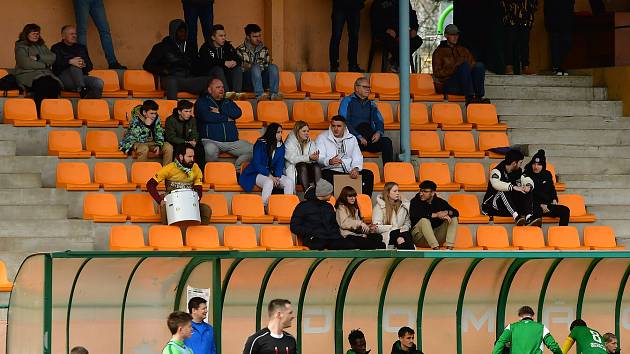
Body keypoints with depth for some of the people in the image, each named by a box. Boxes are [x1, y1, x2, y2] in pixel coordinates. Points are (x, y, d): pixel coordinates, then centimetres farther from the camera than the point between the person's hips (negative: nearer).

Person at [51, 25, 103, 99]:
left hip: (81, 77, 4)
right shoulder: (56, 48, 13)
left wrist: (84, 65, -7)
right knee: (75, 66, -36)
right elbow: (55, 65, -6)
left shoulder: (81, 47, 27)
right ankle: (82, 91, -46)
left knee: (99, 82, -27)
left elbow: (90, 66, 18)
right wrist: (70, 62, -21)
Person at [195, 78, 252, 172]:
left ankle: (235, 170, -5)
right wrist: (227, 118, 0)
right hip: (211, 141, -5)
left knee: (251, 150, -15)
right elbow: (207, 117, -10)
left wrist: (220, 111, -3)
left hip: (232, 141, 5)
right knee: (210, 150, -39)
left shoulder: (228, 102, 24)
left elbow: (238, 113, 4)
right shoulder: (202, 102, 10)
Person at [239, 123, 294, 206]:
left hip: (273, 173, 5)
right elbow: (256, 164, -12)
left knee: (290, 182, -22)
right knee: (269, 182, -38)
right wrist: (270, 176, -21)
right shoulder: (260, 144, -8)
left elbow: (280, 164, 5)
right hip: (258, 173, -5)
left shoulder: (281, 146, 7)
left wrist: (277, 177, -15)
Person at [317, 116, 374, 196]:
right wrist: (329, 161, -29)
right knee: (326, 175, -38)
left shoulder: (351, 138, 17)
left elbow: (357, 157, 11)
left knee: (369, 174, -19)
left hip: (349, 172, 4)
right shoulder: (322, 138, 6)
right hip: (331, 171, -4)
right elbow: (320, 159, -6)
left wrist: (356, 168, -13)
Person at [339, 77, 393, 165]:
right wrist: (358, 137, -12)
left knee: (387, 142, -24)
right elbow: (344, 122, 0)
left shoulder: (371, 104, 26)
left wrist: (378, 132, -3)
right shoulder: (347, 101, 11)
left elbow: (379, 121, 23)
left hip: (370, 138, 4)